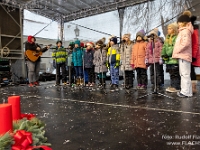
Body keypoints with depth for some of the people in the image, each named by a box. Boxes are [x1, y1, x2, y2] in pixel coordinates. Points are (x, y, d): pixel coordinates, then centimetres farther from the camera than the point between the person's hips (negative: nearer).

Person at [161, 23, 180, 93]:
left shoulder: (177, 37, -7)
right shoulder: (167, 38, 22)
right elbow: (164, 47, 19)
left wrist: (168, 54, -18)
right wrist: (163, 54, 5)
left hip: (174, 59, -9)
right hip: (168, 59, 9)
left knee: (175, 74, -5)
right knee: (171, 74, 13)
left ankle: (176, 87, 0)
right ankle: (173, 86, 20)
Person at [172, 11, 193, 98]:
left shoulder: (185, 31, -10)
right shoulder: (183, 31, 21)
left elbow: (186, 43, -22)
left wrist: (177, 51, -13)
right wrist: (177, 52, 12)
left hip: (184, 55, -10)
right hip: (182, 55, 10)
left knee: (185, 74, -8)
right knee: (183, 74, 12)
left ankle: (186, 92, -4)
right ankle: (184, 91, 19)